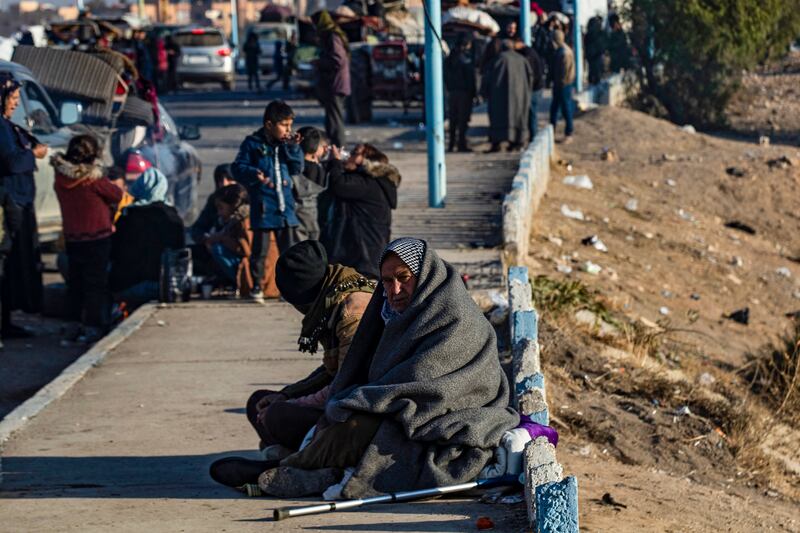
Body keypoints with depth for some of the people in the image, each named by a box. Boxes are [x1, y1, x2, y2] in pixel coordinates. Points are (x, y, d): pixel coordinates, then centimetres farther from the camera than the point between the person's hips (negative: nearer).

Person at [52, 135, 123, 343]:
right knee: (96, 282, 2)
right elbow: (117, 195, -6)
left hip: (71, 238, 5)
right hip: (97, 237, -5)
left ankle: (77, 324, 17)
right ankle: (93, 326, 2)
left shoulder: (60, 177, -2)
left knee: (75, 281, 13)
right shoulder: (93, 179, -18)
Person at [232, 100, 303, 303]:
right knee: (260, 250, 2)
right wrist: (253, 174, -25)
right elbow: (238, 168, -7)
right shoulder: (253, 143, -6)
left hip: (285, 207, 4)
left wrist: (292, 147, -6)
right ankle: (256, 288, 11)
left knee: (290, 249, 8)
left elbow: (297, 168, 7)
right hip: (262, 207, -4)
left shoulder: (287, 143, 8)